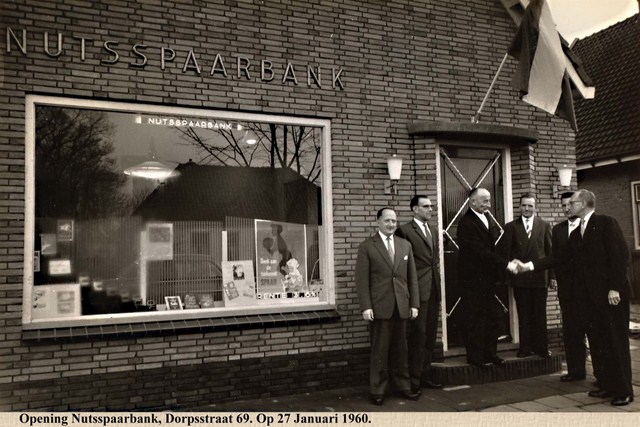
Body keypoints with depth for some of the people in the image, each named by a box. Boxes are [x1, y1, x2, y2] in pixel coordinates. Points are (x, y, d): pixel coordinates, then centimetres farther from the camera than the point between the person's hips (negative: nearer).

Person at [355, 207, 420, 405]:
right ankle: (377, 390, 12)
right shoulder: (367, 246, -1)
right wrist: (366, 306, -12)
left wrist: (414, 303, 6)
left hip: (401, 306, 4)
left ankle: (402, 385, 22)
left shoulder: (405, 245, 12)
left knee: (400, 349, 10)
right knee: (379, 350, 2)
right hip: (380, 306, -3)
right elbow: (362, 279, -5)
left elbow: (412, 277, 12)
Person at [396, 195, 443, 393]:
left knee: (430, 335, 12)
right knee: (417, 336, -4)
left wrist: (438, 288, 17)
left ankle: (425, 375, 23)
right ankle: (414, 379, 5)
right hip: (418, 290, -7)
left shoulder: (432, 232, 17)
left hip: (433, 290, 8)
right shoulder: (405, 231, -8)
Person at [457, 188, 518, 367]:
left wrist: (508, 262, 5)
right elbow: (481, 251, -22)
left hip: (488, 278, 8)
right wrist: (505, 264, -20)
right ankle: (475, 356, 13)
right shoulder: (466, 223, -17)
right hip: (473, 278, -8)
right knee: (475, 319, 2)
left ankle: (490, 353, 22)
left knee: (493, 317, 11)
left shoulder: (487, 219, 12)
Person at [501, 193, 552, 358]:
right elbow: (506, 252, 2)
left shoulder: (544, 226, 7)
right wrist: (507, 274, -4)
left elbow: (550, 251, 5)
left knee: (540, 314, 7)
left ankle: (541, 347, 19)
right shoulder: (511, 227, 5)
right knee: (523, 315, 6)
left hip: (539, 277, 0)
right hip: (519, 278, 0)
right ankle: (525, 347, 15)